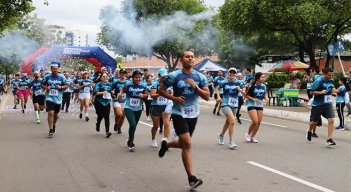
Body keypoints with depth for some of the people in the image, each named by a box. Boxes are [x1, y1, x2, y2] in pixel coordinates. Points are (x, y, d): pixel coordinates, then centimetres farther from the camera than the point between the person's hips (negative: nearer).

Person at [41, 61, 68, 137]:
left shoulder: (62, 77, -1)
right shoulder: (47, 77, -1)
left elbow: (66, 85, 5)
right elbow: (42, 84, 10)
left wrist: (61, 87, -14)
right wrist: (46, 87, -11)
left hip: (58, 99, 2)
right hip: (49, 98, -2)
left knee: (56, 114, 16)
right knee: (50, 113, -16)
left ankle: (54, 125, 43)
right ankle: (51, 130, -12)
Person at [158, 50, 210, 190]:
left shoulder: (200, 77, 1)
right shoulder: (173, 76, -7)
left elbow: (207, 97, -3)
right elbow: (161, 90, 2)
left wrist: (195, 86, -18)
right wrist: (174, 98, -14)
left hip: (193, 114, 5)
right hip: (179, 114, -4)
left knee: (183, 143, 17)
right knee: (187, 144, -15)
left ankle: (166, 144, 50)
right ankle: (192, 178, -10)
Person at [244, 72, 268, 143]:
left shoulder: (264, 86, 4)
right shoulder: (252, 86, -11)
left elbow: (265, 94, 16)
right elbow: (246, 95, -6)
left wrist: (266, 97, -7)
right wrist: (253, 99, -20)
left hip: (260, 106, 6)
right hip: (251, 105, -6)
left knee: (259, 122, 3)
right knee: (255, 122, -15)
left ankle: (252, 137, 19)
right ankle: (248, 134, 11)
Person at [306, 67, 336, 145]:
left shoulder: (331, 81, 4)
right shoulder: (318, 81, -16)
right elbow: (311, 92, -15)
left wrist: (332, 91, 11)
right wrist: (320, 92, -26)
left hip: (328, 104, 4)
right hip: (318, 104, -4)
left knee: (331, 120, -13)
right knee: (315, 121, 12)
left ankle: (329, 139, -10)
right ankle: (309, 131, 45)